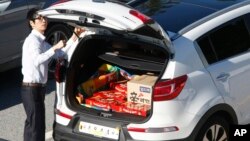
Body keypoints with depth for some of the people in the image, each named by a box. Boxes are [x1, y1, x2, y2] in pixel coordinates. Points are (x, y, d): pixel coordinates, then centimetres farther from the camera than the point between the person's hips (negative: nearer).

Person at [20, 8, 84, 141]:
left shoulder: (41, 41, 15)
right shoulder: (32, 40, -14)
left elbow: (60, 53, 19)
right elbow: (37, 61, -31)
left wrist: (75, 36, 14)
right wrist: (54, 47, -32)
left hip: (37, 87, 10)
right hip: (32, 88, -10)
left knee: (32, 122, 16)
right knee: (37, 125, -7)